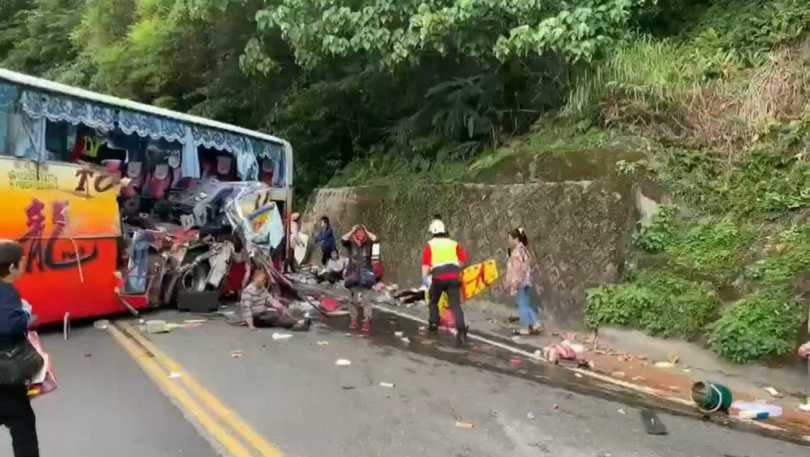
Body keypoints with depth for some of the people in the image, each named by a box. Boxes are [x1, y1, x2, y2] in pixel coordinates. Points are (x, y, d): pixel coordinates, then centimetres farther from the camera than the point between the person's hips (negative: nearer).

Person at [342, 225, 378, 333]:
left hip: (366, 274, -1)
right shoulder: (350, 244, -3)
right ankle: (354, 319, 27)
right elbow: (343, 239, -22)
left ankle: (367, 321, -5)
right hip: (353, 274, 1)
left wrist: (366, 231, -12)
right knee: (354, 299, 12)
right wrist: (352, 231, -14)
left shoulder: (368, 244, -3)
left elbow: (375, 239, -23)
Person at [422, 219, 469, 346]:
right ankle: (461, 331, -16)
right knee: (456, 305, -2)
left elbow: (425, 264, 1)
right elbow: (463, 259, 9)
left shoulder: (430, 245, 13)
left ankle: (434, 323, 19)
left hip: (438, 277, -1)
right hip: (454, 276, 1)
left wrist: (425, 279, 4)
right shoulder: (454, 243, 19)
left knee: (433, 301, 24)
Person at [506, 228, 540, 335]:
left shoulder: (517, 253, -19)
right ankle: (535, 325, 16)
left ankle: (525, 328, 9)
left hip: (520, 283, -9)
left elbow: (516, 271, -22)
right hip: (526, 281, 9)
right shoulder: (524, 250, 11)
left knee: (522, 305, 0)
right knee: (527, 304, 15)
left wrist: (513, 287, -20)